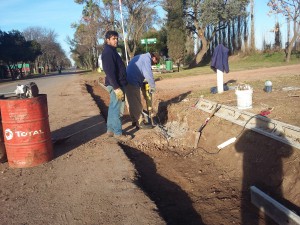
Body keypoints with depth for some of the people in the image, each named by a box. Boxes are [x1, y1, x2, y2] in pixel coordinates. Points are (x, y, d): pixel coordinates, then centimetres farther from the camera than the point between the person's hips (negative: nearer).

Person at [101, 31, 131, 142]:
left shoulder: (111, 51, 17)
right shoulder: (108, 52, -16)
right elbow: (109, 72, -23)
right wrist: (116, 88, -26)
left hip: (116, 84, 11)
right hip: (115, 85, -11)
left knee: (113, 108, 15)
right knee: (116, 109, -5)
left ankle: (110, 130, 23)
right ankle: (118, 133, 2)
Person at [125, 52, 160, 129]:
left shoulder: (141, 57, 23)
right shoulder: (147, 59, -8)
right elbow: (148, 74, -17)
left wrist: (142, 86, 22)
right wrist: (152, 86, -5)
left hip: (128, 81, 10)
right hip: (133, 83, -10)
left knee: (132, 103, 17)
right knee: (137, 104, -3)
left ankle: (135, 121, 27)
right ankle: (140, 123, 4)